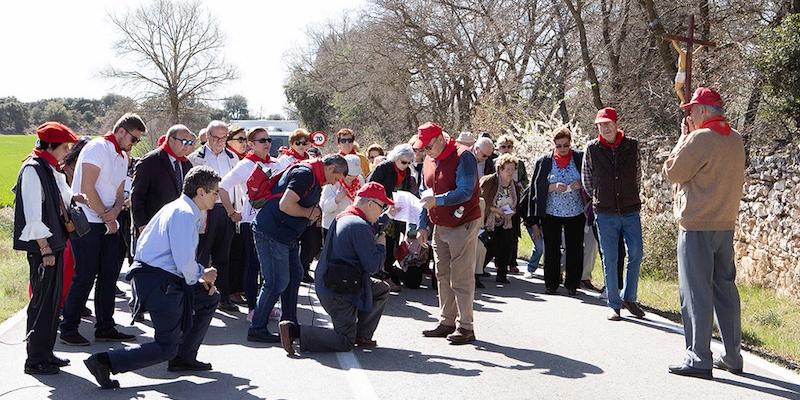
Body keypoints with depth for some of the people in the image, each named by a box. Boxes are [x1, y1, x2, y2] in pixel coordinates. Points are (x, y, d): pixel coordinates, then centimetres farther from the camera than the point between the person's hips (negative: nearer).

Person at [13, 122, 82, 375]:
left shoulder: (51, 170, 12)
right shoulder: (32, 170, -15)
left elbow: (63, 199, 22)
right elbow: (33, 216, -19)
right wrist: (45, 250, -18)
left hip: (54, 243, 9)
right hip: (42, 248, -9)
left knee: (53, 300, 14)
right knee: (42, 301, -3)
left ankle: (46, 353, 24)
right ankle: (35, 360, 5)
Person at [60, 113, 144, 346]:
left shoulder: (123, 157, 16)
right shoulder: (98, 148, -11)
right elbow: (87, 188, -19)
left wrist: (115, 211, -6)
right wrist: (107, 217, -12)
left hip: (108, 223, 9)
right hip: (86, 221, -8)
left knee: (110, 274, 8)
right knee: (85, 276, -6)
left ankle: (105, 328, 16)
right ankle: (68, 329, 5)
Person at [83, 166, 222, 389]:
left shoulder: (177, 208, 18)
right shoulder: (185, 214, -15)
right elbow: (185, 262, -22)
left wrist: (202, 275, 11)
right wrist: (201, 276, -1)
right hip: (159, 283, -10)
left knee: (210, 298, 22)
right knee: (166, 348, -7)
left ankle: (184, 357, 26)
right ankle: (104, 362, -11)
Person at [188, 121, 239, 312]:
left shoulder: (232, 158, 13)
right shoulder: (195, 158, -1)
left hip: (227, 211, 4)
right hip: (206, 211, -4)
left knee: (223, 257, 10)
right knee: (202, 256, 0)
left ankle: (224, 298, 15)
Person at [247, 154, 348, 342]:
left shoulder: (314, 178, 15)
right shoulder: (305, 173, -18)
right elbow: (285, 205, -27)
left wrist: (314, 213, 3)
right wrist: (309, 213, -12)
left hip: (287, 235, 11)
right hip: (271, 233, -11)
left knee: (294, 276, 15)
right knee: (277, 282, -7)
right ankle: (256, 329, 3)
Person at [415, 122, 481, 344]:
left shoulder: (463, 157, -14)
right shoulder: (429, 161, 11)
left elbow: (465, 192, -23)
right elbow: (425, 195, 17)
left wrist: (438, 200, -31)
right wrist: (423, 226, 12)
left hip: (463, 224, -8)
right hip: (439, 226, 8)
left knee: (461, 278, -7)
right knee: (443, 276, 11)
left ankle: (465, 327, -1)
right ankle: (447, 322, 20)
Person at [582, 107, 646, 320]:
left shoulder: (632, 146, 1)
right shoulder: (592, 149, -2)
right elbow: (587, 179, 10)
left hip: (631, 211, 1)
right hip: (605, 214, -1)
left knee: (636, 255, 3)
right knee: (610, 260, 3)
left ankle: (629, 298, 20)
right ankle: (614, 305, 12)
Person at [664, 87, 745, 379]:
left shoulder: (699, 138, -16)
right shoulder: (736, 140, 10)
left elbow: (673, 172, -9)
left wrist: (684, 136, -1)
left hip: (696, 227, -8)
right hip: (726, 225, 8)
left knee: (696, 293, -3)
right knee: (726, 289, 13)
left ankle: (699, 360, -1)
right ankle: (732, 357, 20)